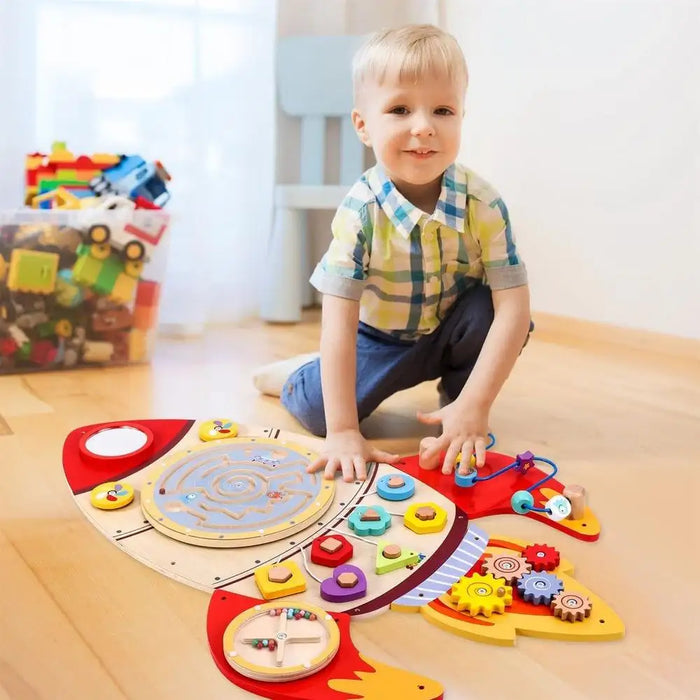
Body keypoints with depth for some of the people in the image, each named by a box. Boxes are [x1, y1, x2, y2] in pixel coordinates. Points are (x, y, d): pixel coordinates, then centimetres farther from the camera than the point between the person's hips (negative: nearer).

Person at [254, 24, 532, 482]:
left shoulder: (483, 205, -24)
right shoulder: (360, 210, -27)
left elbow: (513, 307, -27)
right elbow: (339, 322, -30)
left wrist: (473, 406, -36)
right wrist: (343, 431, -36)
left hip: (453, 331, 1)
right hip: (380, 337, 0)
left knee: (489, 310, -30)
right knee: (317, 408, -19)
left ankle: (454, 398, -2)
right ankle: (298, 373, 18)